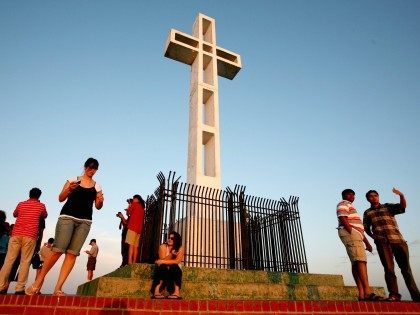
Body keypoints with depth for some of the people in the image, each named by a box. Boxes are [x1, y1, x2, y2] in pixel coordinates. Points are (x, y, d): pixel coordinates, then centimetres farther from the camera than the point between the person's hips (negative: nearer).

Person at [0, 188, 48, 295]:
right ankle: (20, 288, -5)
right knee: (25, 261, -2)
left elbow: (14, 214, 35)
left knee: (9, 260, 3)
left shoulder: (21, 204, 16)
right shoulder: (41, 206, 9)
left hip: (16, 234, 3)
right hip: (30, 236, -3)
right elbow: (45, 216, 28)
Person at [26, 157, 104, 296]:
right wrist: (69, 189, -15)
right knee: (58, 250, -12)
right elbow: (61, 198, 5)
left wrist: (101, 201, -10)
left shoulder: (97, 187, 12)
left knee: (72, 253, -6)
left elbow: (98, 207, 12)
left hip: (85, 221, 2)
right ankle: (38, 282, 8)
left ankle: (58, 288, -2)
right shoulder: (73, 180, 8)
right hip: (67, 217, -2)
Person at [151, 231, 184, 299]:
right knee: (163, 267, -31)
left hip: (175, 270, 0)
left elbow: (177, 261, -20)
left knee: (174, 266, -31)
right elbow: (162, 260, -17)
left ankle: (177, 292, -36)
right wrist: (171, 254, -30)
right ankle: (156, 291, -34)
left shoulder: (180, 248, -8)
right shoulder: (163, 246, -8)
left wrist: (163, 261, -23)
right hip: (163, 270, 0)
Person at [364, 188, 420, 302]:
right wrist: (373, 236, -3)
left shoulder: (388, 206, 16)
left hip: (397, 239, 1)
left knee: (405, 267, 2)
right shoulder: (367, 213, 18)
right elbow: (366, 228, 16)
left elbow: (402, 207, -1)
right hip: (382, 242, 0)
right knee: (388, 268, -7)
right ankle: (394, 294, -7)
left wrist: (402, 196, -20)